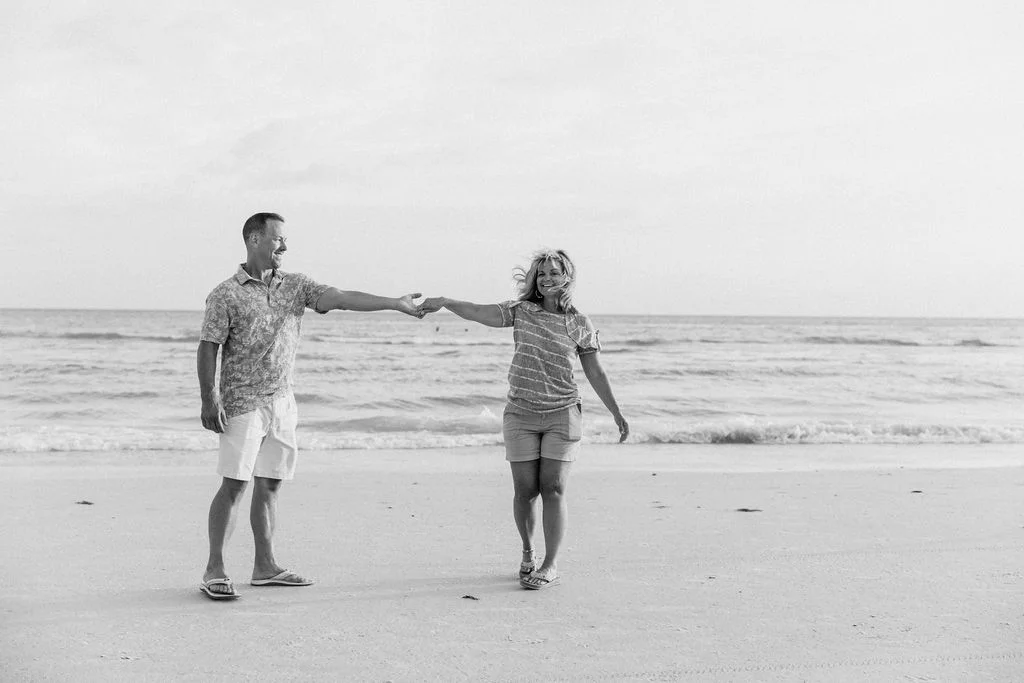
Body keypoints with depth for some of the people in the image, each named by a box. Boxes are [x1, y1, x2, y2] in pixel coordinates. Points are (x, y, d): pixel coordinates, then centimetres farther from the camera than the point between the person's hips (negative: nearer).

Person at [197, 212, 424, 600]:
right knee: (234, 485, -6)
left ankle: (265, 566, 17)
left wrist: (395, 303, -10)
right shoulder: (226, 294, -5)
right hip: (243, 403, -5)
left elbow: (341, 298, 0)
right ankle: (214, 571, 1)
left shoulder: (294, 286, 9)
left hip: (282, 402, 5)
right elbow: (208, 350, -6)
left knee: (270, 484, 9)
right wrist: (209, 402, -13)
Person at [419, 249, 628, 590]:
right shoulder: (522, 312, 3)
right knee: (525, 491, 2)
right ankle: (528, 552, 26)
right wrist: (445, 301, -24)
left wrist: (617, 413, 7)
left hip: (563, 414, -1)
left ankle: (550, 565, 3)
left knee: (553, 489, -6)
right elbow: (479, 312, -9)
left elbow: (596, 373, 8)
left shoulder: (580, 324, 3)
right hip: (521, 414, 1)